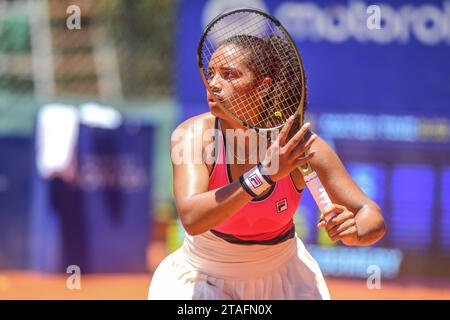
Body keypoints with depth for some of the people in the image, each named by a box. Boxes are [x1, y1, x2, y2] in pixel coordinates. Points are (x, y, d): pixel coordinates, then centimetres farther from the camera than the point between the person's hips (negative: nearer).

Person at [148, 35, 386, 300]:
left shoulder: (300, 144, -21)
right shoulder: (193, 134, -24)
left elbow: (373, 217, -19)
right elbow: (191, 218, -40)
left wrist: (354, 231, -44)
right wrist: (264, 175, -49)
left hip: (282, 277, 2)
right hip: (205, 282, -1)